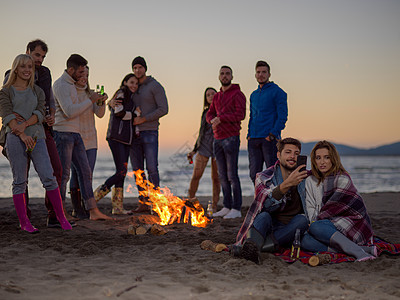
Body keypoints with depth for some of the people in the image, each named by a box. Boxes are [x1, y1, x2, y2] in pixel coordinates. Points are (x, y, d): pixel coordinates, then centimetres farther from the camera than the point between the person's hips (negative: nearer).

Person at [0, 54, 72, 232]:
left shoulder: (37, 91, 16)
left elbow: (40, 113, 4)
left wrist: (25, 124, -15)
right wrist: (22, 135, -18)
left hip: (37, 137, 2)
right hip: (15, 138, -2)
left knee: (48, 177, -5)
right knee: (19, 181, 0)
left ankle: (61, 217, 3)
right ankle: (24, 222, 7)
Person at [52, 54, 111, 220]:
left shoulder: (71, 84, 18)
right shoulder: (60, 85, -13)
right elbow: (70, 112, -22)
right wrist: (90, 100, -15)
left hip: (75, 134, 9)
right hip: (62, 133, -9)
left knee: (85, 171, 6)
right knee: (63, 174, -5)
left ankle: (93, 211, 9)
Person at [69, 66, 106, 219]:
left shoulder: (90, 93, 12)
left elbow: (99, 114, 0)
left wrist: (101, 102, -17)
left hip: (90, 140, 5)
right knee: (76, 173, -6)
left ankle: (87, 207, 13)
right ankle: (76, 209, 3)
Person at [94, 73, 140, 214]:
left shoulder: (131, 98, 23)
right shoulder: (121, 93, -3)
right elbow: (119, 113, -13)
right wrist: (135, 113, -1)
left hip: (126, 139, 9)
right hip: (116, 137, -9)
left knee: (122, 172, 5)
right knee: (121, 171, -14)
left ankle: (118, 206, 7)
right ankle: (95, 196, -7)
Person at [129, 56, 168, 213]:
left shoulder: (155, 86, -4)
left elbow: (163, 109, -12)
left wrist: (143, 119, -15)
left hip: (149, 132, -6)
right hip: (134, 134, 6)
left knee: (151, 168, -11)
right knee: (137, 169, 5)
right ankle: (143, 203, 10)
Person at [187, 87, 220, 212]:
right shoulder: (206, 112, 15)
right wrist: (194, 150, 18)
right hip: (204, 146, 3)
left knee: (216, 177, 1)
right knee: (196, 175, -8)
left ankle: (214, 206, 10)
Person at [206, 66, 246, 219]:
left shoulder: (237, 94, -5)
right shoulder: (217, 96, 18)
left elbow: (240, 114, -16)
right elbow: (209, 114, 17)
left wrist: (221, 118, -18)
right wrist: (213, 120, -6)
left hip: (231, 138, -7)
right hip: (218, 139, 7)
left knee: (232, 175, -8)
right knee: (222, 175, 8)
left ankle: (236, 209, -4)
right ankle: (227, 207, 14)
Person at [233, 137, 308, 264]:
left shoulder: (304, 178, 6)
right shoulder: (264, 177, -3)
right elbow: (266, 204, -23)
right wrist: (287, 184, -38)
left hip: (291, 230, 2)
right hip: (269, 225, -2)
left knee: (302, 219, -29)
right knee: (264, 216, -32)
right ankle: (251, 245, -66)